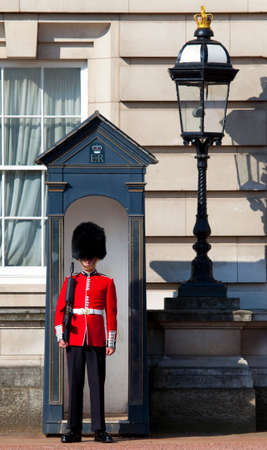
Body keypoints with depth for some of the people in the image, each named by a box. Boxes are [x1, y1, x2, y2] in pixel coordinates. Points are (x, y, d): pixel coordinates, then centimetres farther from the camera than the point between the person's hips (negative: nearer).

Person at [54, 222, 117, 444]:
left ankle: (100, 430, 5)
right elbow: (60, 309, 6)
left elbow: (111, 314, 3)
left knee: (97, 384, 0)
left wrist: (111, 342, -2)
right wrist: (60, 336, -5)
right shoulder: (71, 281, 10)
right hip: (74, 339, 1)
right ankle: (74, 430, 4)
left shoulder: (107, 282, 6)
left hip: (96, 340, -1)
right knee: (75, 384, 1)